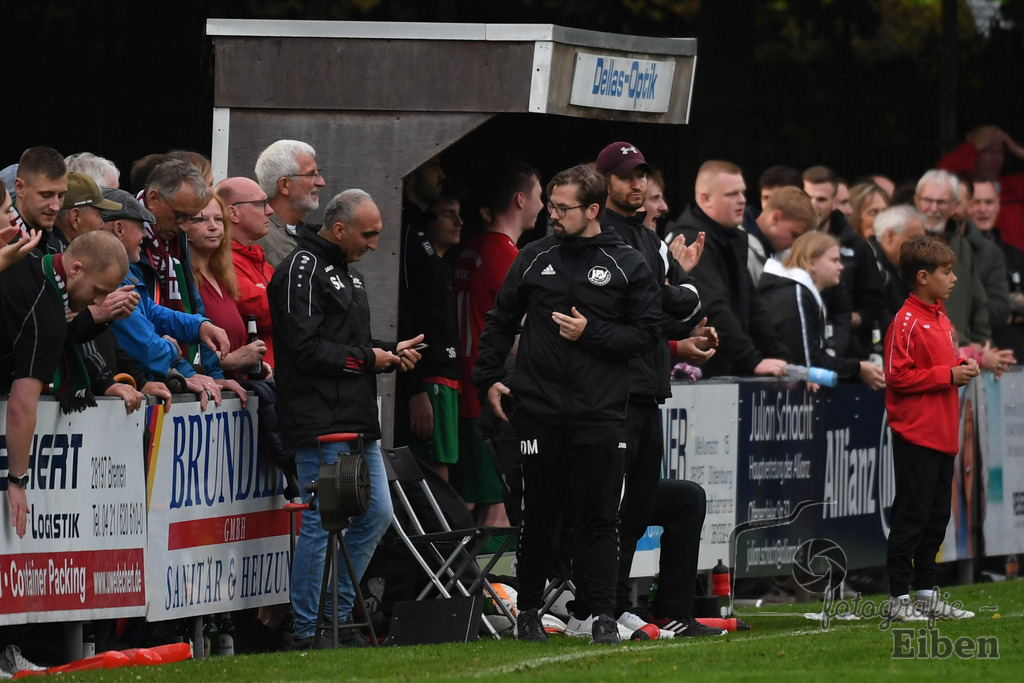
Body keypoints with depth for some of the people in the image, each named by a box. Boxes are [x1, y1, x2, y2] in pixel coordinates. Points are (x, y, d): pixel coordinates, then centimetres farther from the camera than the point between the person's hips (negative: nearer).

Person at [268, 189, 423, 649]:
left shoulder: (345, 271, 21)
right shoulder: (303, 269, -11)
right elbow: (305, 348, -19)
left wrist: (391, 352, 12)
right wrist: (369, 358, -12)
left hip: (357, 422, 10)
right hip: (321, 423, -10)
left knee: (376, 515, 11)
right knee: (322, 524, -8)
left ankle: (337, 618, 19)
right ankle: (307, 633, -2)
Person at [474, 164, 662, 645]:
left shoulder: (627, 265, 3)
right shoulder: (534, 259, 9)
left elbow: (647, 333, 1)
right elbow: (500, 322, 17)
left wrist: (591, 334, -9)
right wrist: (488, 378, 7)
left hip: (601, 414, -2)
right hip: (539, 410, 2)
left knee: (598, 517, -3)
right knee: (539, 516, 6)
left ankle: (604, 617, 0)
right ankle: (528, 611, 17)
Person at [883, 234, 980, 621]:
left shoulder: (941, 320, 15)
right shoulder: (907, 322, -13)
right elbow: (898, 376, -18)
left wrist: (963, 368, 7)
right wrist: (947, 375, -17)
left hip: (942, 436, 9)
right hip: (915, 436, -9)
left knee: (936, 516, 12)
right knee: (911, 515, -7)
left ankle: (927, 594, 19)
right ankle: (899, 599, -3)